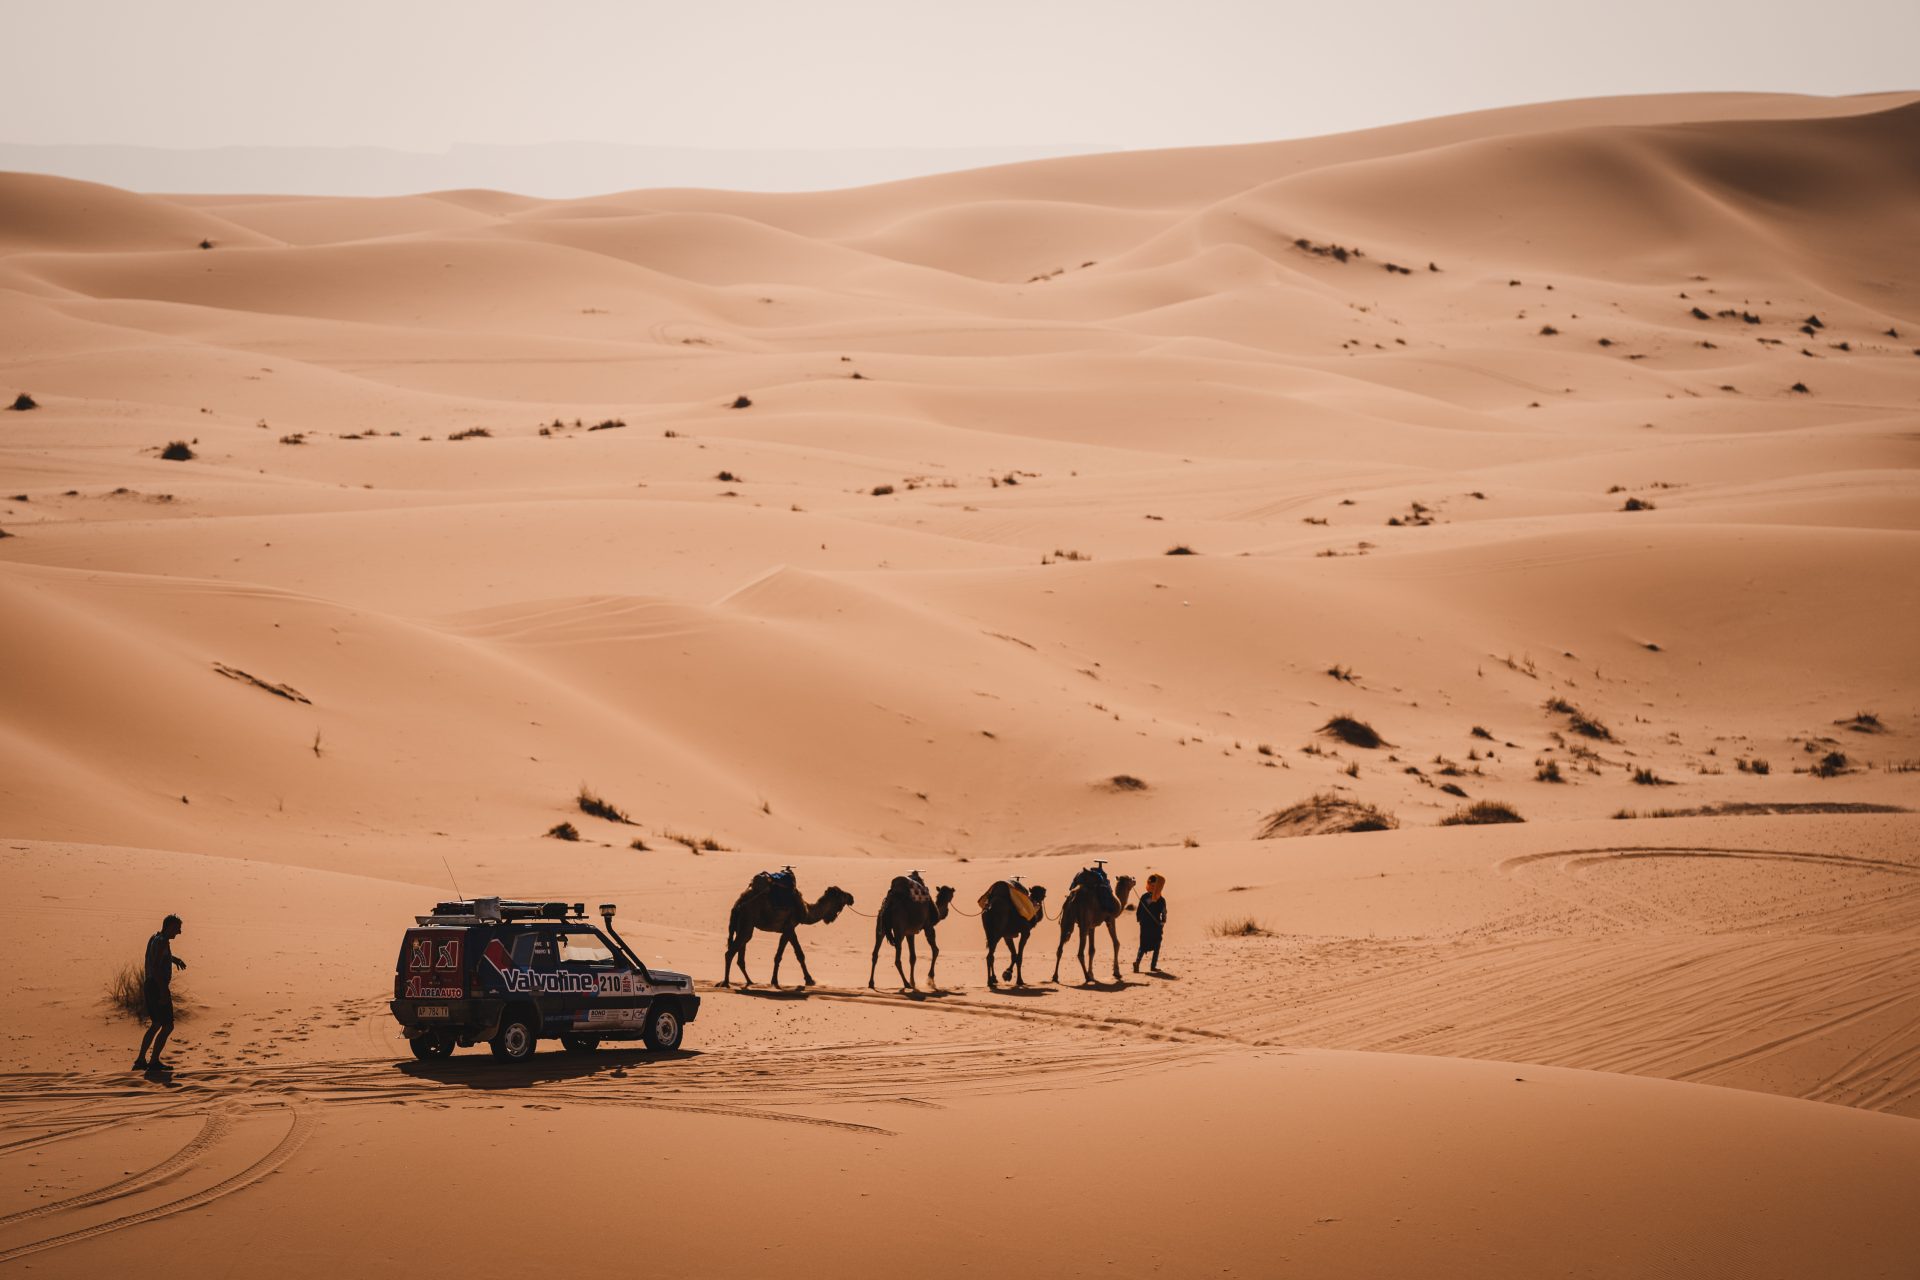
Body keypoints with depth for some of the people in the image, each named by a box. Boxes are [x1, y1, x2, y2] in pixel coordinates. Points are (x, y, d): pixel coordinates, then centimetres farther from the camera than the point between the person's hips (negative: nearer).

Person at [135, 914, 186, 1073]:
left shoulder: (154, 939, 14)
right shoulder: (163, 942, -15)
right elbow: (156, 967, -26)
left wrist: (174, 958, 35)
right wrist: (164, 991, -28)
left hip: (150, 987, 10)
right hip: (158, 988, -10)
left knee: (156, 1025, 18)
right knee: (168, 1026, -5)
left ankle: (141, 1060, 16)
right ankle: (154, 1061, -5)